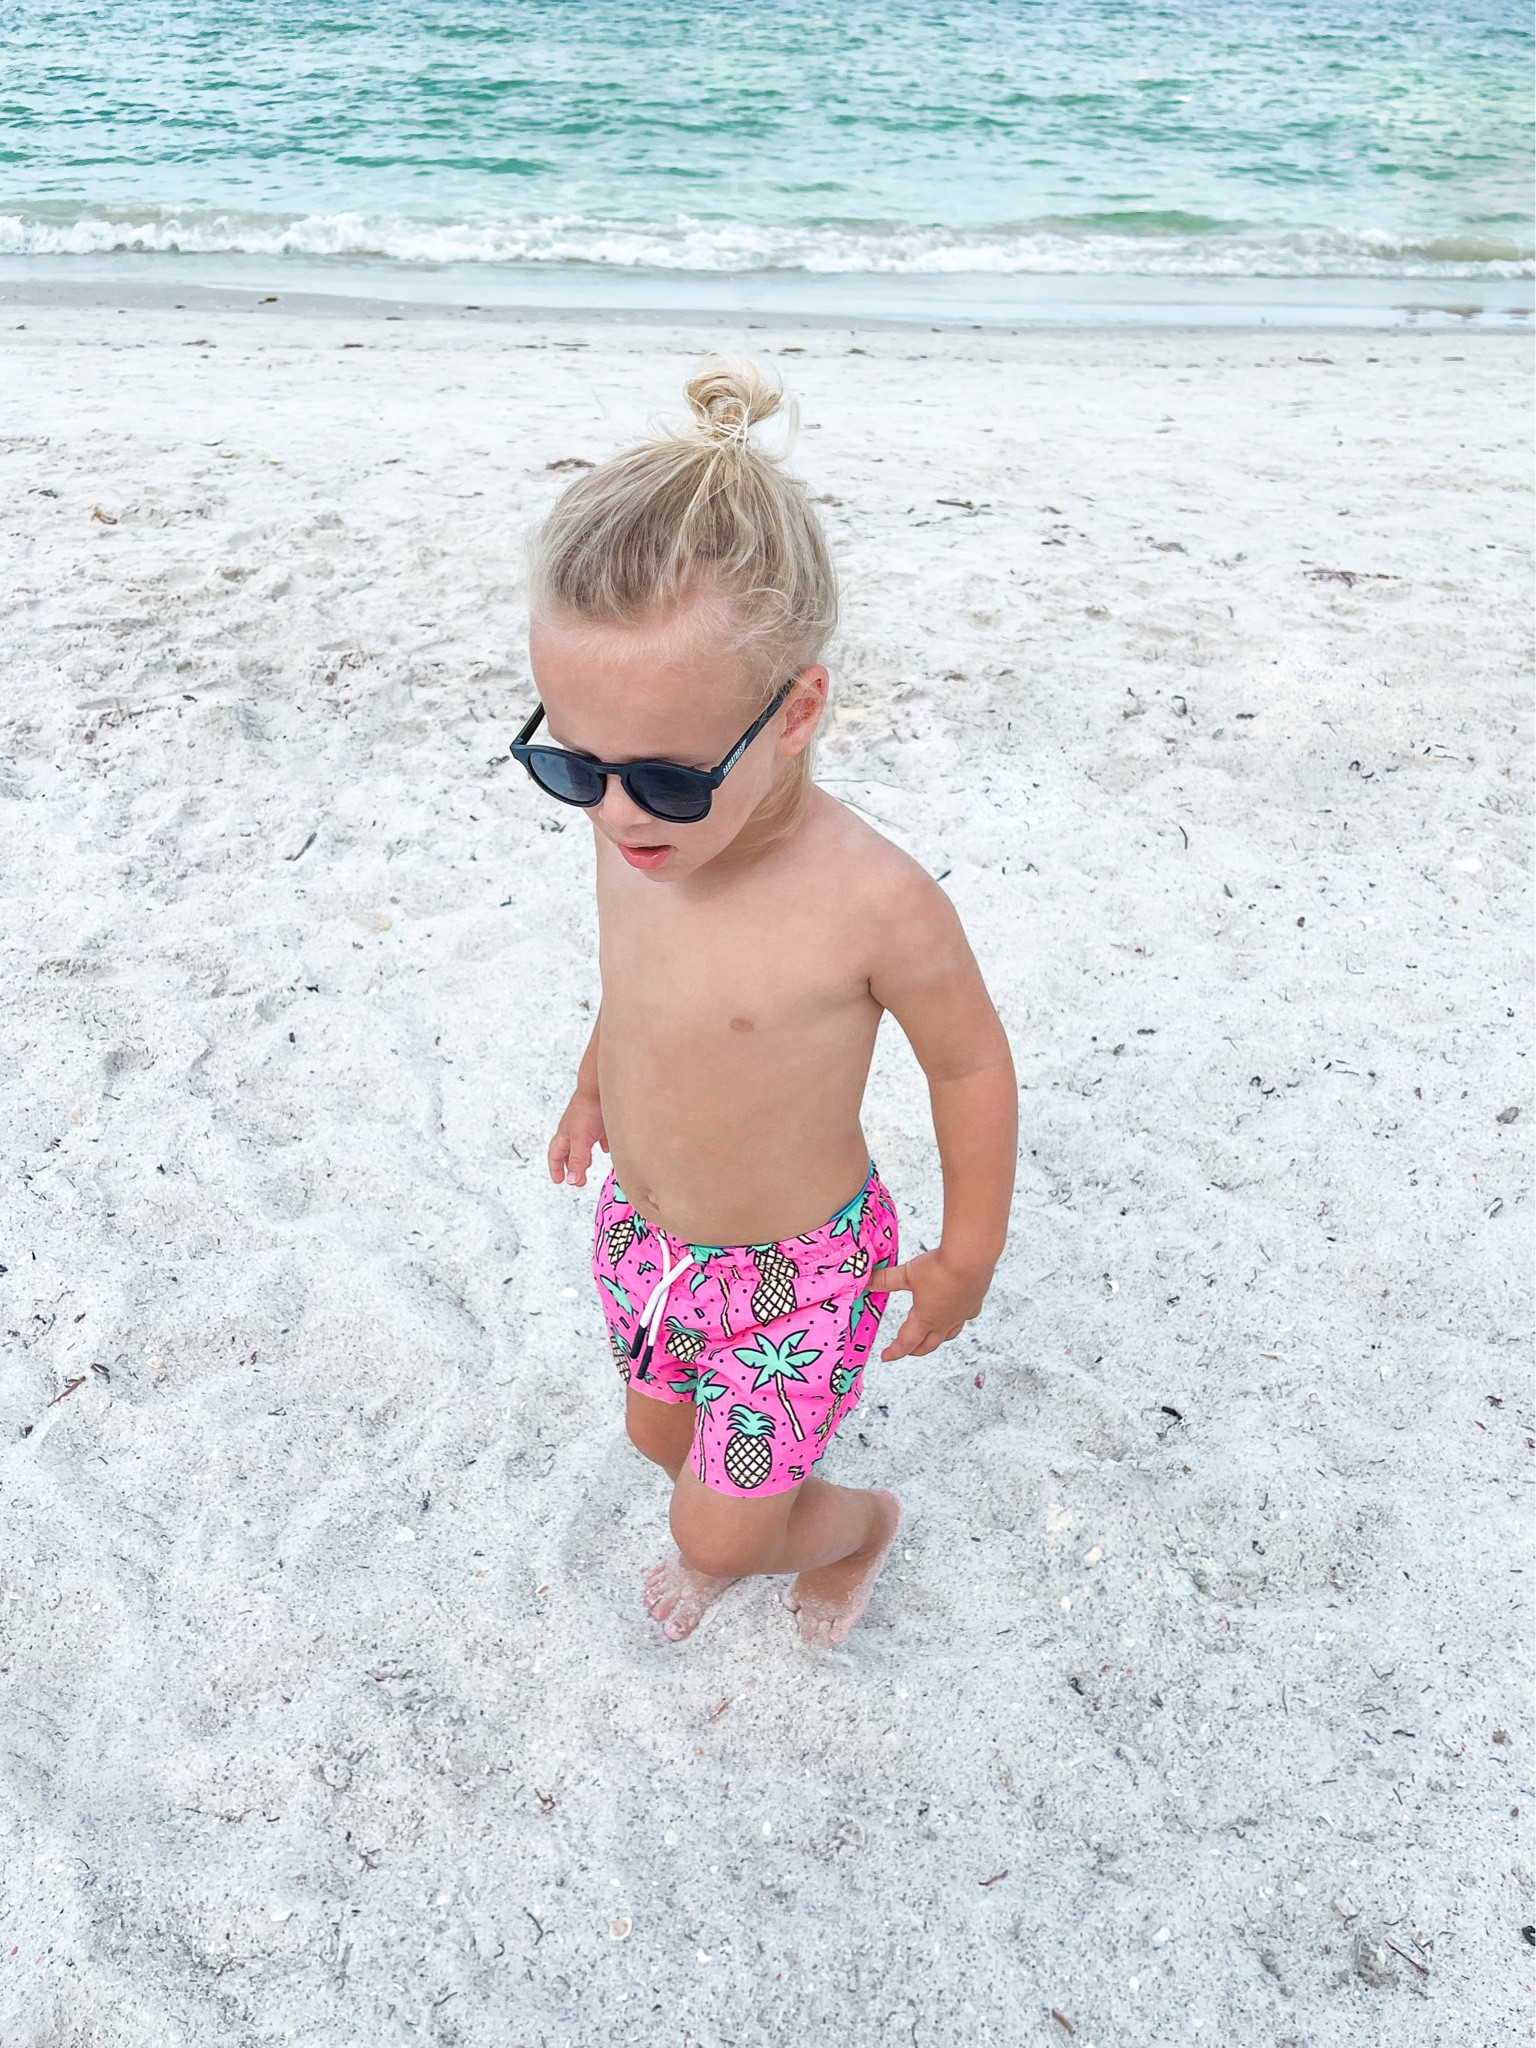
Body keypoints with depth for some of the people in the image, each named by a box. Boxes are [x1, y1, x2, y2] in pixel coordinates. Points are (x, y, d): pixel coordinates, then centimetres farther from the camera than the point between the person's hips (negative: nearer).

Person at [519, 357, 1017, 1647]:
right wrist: (596, 1085, 22)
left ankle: (861, 1525, 43)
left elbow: (972, 1064, -17)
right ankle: (731, 1535, 62)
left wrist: (967, 1259, -6)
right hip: (642, 1237, 6)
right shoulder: (639, 840, -16)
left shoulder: (873, 902, -33)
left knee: (722, 1529, 9)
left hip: (798, 1272, -6)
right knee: (664, 1436, 27)